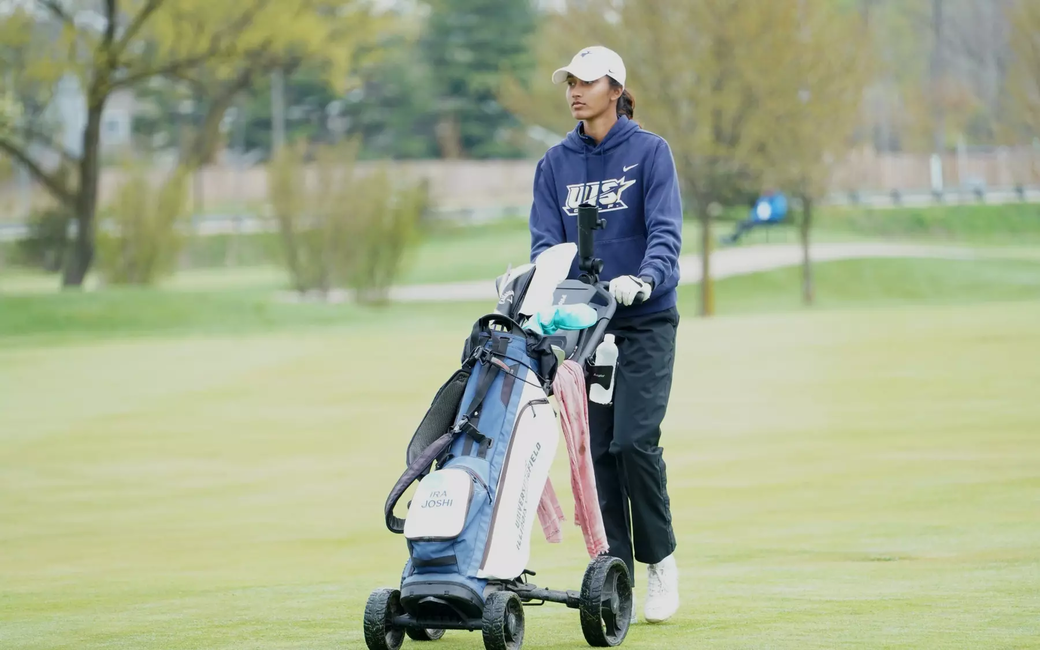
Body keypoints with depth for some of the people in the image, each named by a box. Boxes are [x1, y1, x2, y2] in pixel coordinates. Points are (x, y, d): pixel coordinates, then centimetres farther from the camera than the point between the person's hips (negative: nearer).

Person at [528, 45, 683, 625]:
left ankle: (660, 558, 3)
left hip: (646, 321, -4)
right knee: (597, 448, 0)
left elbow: (666, 230, -12)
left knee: (635, 440, -14)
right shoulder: (557, 163, 9)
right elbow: (547, 239, 4)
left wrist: (643, 279, -30)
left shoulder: (650, 151, -2)